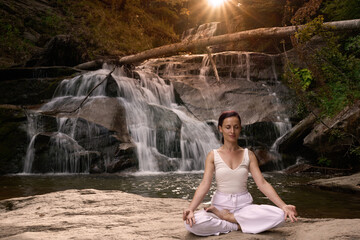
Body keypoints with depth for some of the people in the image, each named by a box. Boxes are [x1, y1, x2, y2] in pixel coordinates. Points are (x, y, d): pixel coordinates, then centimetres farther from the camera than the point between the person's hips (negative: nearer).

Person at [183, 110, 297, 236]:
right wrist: (190, 209, -26)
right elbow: (204, 184, -9)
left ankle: (229, 217, -12)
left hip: (244, 205, 2)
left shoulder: (248, 155, 5)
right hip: (220, 205, -2)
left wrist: (283, 206, -16)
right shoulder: (213, 155, 1)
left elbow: (262, 183, -2)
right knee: (191, 223, -31)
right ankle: (239, 226, -13)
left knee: (279, 215, -26)